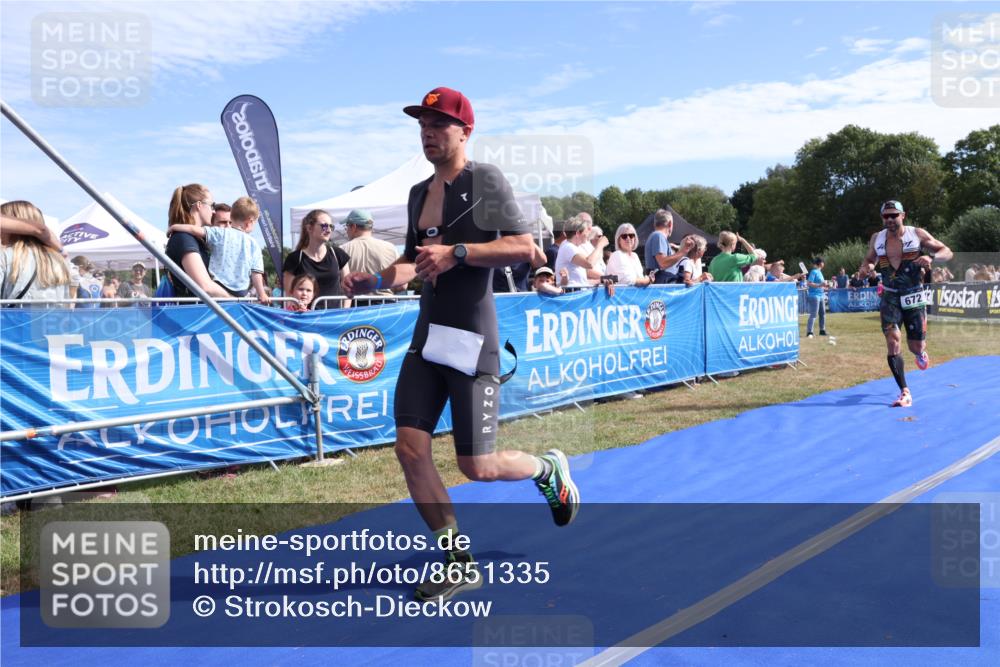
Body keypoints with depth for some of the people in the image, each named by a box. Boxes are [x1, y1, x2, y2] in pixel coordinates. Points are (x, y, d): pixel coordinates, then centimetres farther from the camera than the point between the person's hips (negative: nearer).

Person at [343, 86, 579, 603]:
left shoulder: (484, 180, -7)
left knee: (477, 467, -3)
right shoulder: (419, 192, 14)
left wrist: (457, 252, -22)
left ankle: (549, 469, 31)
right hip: (427, 337, 7)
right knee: (410, 448, -2)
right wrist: (373, 280, 7)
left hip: (471, 340, -7)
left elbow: (525, 248, -16)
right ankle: (459, 561, 14)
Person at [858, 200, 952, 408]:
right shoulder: (877, 239, 1)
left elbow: (947, 252, -2)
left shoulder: (917, 234, -5)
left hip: (914, 297, -1)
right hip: (890, 298, 1)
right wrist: (866, 267, -8)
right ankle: (905, 393, -10)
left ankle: (920, 354, 46)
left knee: (916, 346, 4)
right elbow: (869, 260, 17)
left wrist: (931, 258, -24)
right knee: (892, 342, -16)